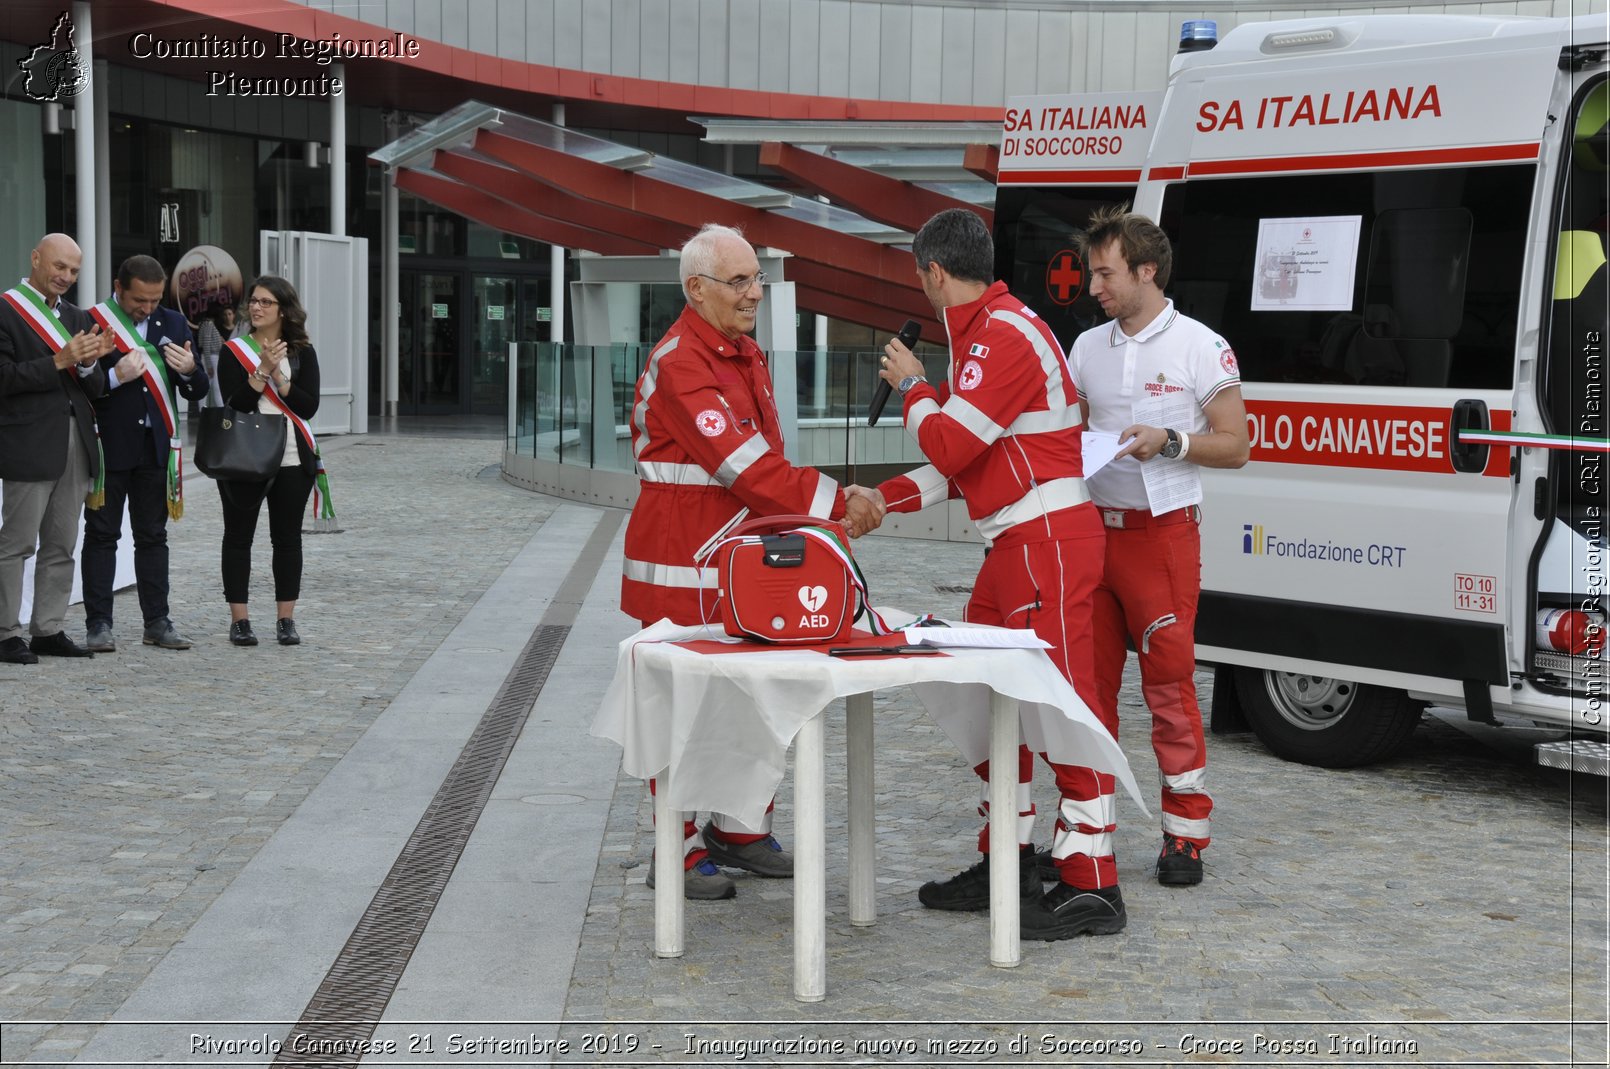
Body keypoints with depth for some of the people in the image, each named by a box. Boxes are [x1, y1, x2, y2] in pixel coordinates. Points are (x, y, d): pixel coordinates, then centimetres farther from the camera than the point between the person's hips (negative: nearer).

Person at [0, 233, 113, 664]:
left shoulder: (78, 317, 17)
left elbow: (95, 388, 15)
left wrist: (88, 363, -7)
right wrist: (60, 361, -18)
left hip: (75, 445, 7)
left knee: (61, 546, 9)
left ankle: (48, 630, 15)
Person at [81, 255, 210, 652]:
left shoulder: (173, 324, 8)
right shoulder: (91, 323, -7)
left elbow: (197, 392, 8)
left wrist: (189, 371, -13)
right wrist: (115, 377, -23)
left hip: (155, 446, 4)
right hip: (108, 447, -4)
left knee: (153, 535, 8)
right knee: (102, 534, 1)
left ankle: (156, 622, 13)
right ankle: (98, 624, 4)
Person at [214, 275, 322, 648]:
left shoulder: (302, 353, 6)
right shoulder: (234, 351, 2)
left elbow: (309, 407, -5)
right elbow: (234, 404, -10)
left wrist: (278, 376, -13)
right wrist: (263, 371, -17)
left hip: (292, 460, 1)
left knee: (287, 538, 5)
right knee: (239, 536, 3)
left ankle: (286, 619, 11)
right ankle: (239, 619, 9)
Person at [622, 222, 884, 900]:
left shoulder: (747, 354, 14)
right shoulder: (679, 363, -18)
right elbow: (740, 464, -25)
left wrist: (812, 521, 7)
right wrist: (834, 504, -24)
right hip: (683, 567, -9)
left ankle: (739, 830, 29)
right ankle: (680, 853, 8)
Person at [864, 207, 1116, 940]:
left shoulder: (1005, 337, -16)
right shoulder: (983, 335, 18)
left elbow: (952, 446, -18)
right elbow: (965, 461, 21)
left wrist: (912, 387, -1)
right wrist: (882, 500, 17)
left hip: (1047, 542, -11)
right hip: (1014, 546, 11)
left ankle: (1090, 888, -8)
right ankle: (1006, 867, 24)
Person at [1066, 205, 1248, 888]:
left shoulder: (1200, 348, -3)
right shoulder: (1088, 346, 13)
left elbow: (1234, 446, -4)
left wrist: (1169, 441, -18)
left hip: (1163, 532, -5)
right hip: (1093, 525, 5)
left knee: (1169, 680, -6)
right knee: (1090, 678, 7)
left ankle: (1185, 834, 2)